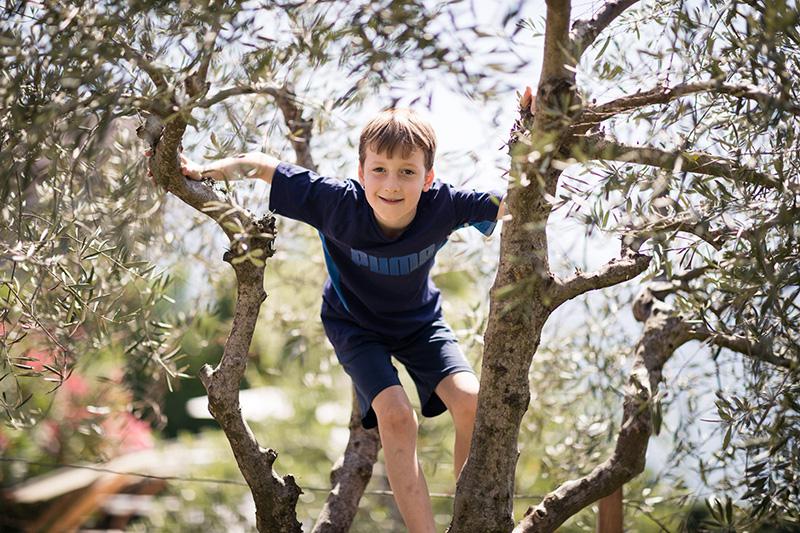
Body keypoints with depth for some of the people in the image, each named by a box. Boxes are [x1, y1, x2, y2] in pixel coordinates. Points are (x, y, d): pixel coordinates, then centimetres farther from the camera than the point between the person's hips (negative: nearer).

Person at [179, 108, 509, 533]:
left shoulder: (442, 206, -33)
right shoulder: (339, 204, -36)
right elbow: (259, 165, -26)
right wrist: (200, 172, -31)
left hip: (420, 320, 2)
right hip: (356, 325, -2)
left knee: (471, 402, -17)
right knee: (395, 416, -23)